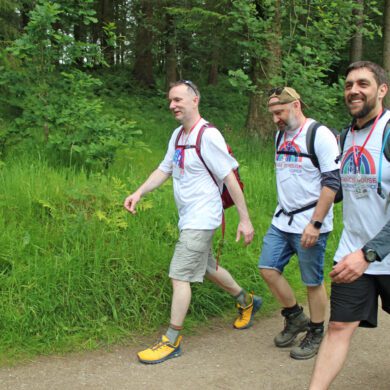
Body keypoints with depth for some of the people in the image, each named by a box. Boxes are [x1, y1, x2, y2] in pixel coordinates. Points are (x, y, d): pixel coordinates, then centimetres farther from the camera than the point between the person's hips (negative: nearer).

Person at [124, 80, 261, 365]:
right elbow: (164, 170, 14)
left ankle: (172, 341, 4)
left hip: (201, 220, -9)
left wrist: (245, 219, -17)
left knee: (180, 275, -7)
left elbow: (230, 178, -17)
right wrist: (139, 193, 0)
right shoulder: (178, 135, 8)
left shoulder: (208, 136, -18)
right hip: (189, 219, 9)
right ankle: (246, 302, 44)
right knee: (206, 268, 22)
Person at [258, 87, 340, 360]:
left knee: (313, 282, 3)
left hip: (309, 223, -7)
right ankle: (295, 319, 25)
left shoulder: (320, 135, -13)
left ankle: (316, 335, 22)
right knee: (268, 268, 6)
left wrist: (315, 223, -21)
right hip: (282, 220, 8)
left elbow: (332, 182, -17)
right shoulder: (281, 135, 11)